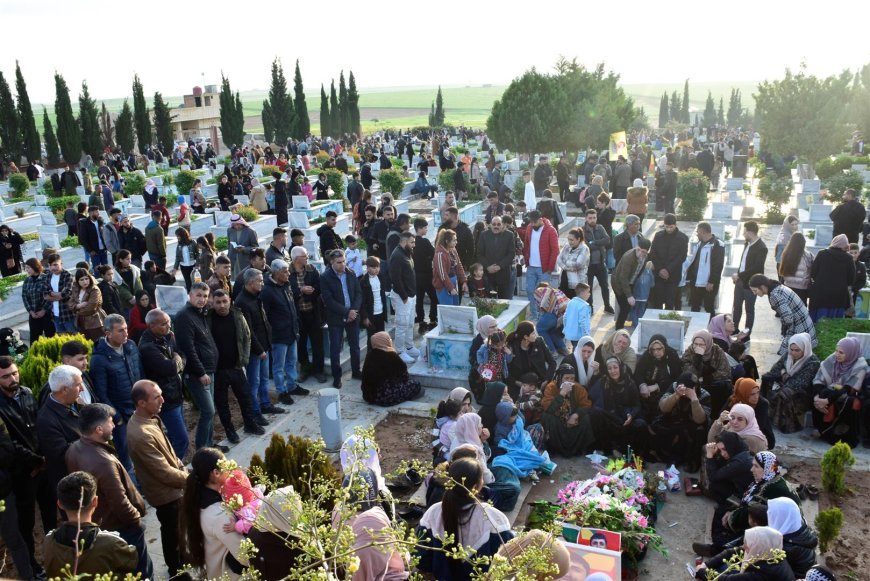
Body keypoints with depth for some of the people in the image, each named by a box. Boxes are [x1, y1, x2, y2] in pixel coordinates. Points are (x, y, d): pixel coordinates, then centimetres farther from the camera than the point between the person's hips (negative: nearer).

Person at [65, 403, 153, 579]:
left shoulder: (73, 449, -9)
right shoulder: (104, 462, -37)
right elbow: (119, 502, -29)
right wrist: (136, 520, -12)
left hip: (95, 522, 9)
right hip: (120, 527, -9)